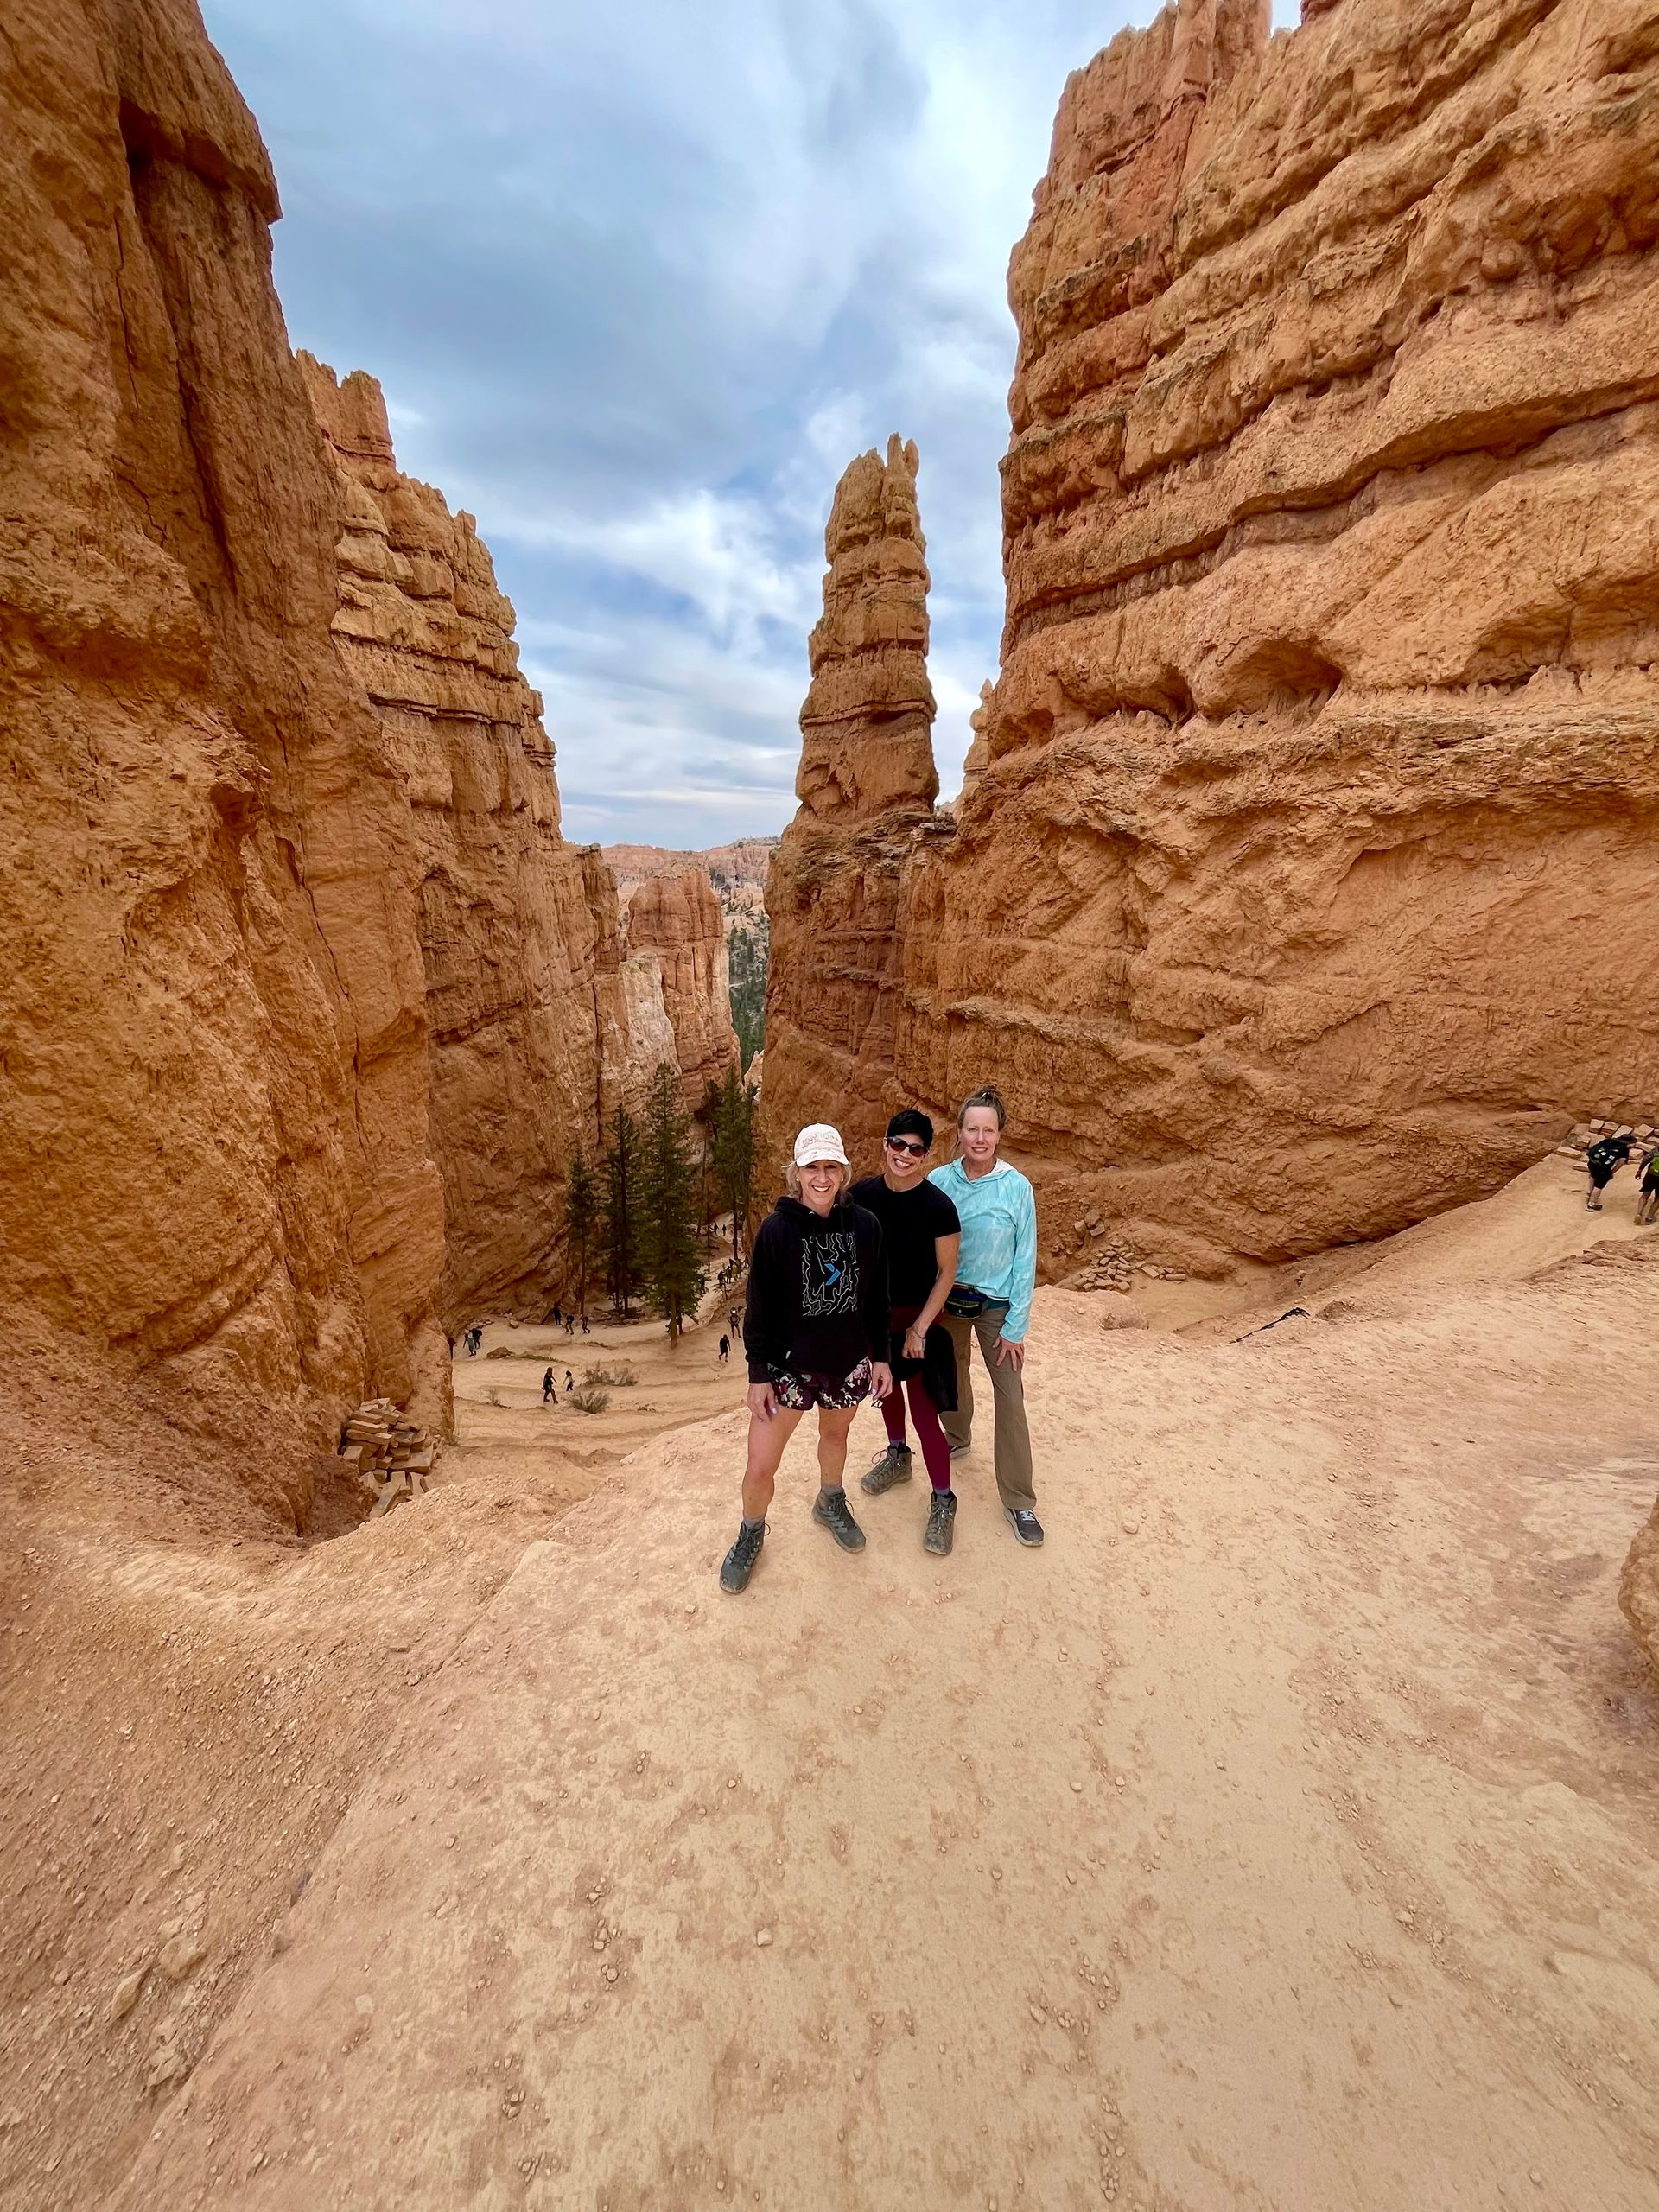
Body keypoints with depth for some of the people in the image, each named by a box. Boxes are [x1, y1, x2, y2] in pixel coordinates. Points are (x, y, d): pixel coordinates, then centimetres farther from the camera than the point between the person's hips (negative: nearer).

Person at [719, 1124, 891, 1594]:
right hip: (788, 1364, -2)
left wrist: (880, 1356, 5)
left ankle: (830, 1504, 55)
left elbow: (876, 1299, 2)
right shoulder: (776, 1230, -16)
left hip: (848, 1362, 3)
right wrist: (758, 1374, -9)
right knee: (760, 1469, 1)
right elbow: (759, 1308, -10)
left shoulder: (865, 1226, -8)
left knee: (835, 1436, 25)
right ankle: (750, 1535, 33)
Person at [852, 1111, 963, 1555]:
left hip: (915, 1317, -4)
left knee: (923, 1408, -1)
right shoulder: (861, 1195, -10)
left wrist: (920, 1327, -13)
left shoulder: (938, 1206, -18)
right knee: (886, 1386, 24)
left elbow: (947, 1272, -11)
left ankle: (943, 1501, 19)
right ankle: (898, 1457, 49)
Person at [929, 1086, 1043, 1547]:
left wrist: (1015, 1327, -10)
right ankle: (958, 1438, 50)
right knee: (950, 1376, 21)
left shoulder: (1017, 1188, -14)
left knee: (1010, 1397, -2)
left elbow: (1025, 1261, -10)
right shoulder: (939, 1181, -10)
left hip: (996, 1305, -2)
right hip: (946, 1299, 2)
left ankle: (1018, 1500, 13)